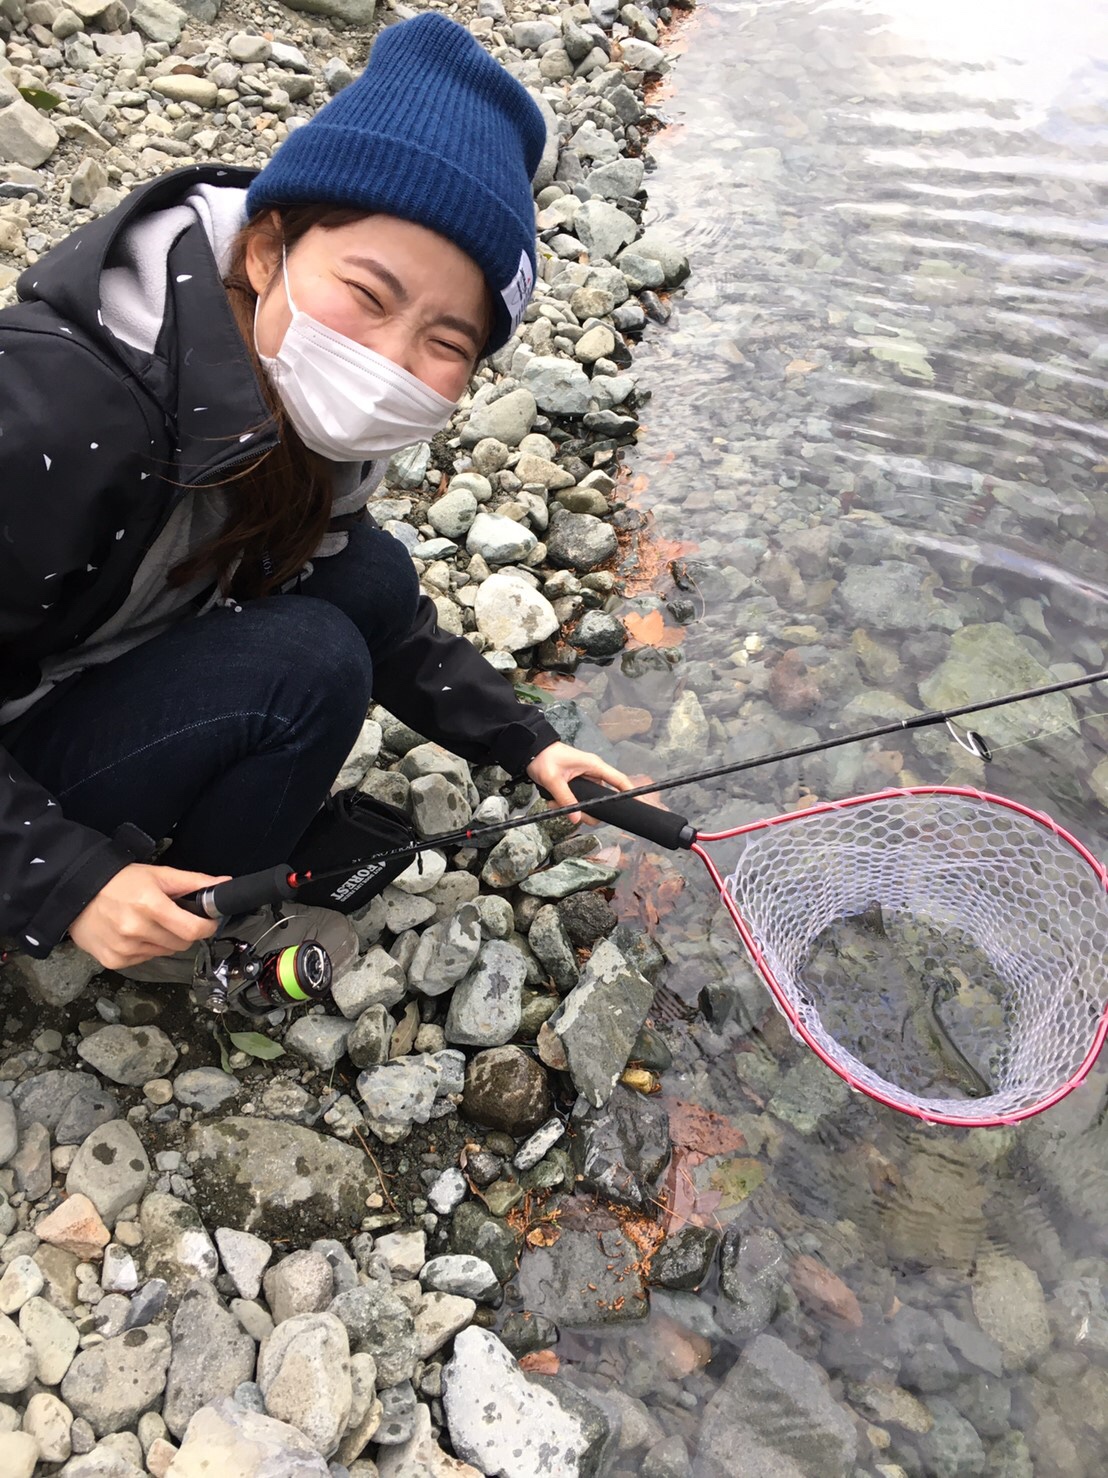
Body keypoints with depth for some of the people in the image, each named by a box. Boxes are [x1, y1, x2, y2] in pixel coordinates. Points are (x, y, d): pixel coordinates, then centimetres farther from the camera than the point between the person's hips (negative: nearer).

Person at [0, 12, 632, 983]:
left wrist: (527, 745, -2)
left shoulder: (299, 417, -10)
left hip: (115, 678, 7)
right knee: (306, 663, -27)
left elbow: (388, 626, 1)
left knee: (372, 579, -9)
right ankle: (205, 935, 0)